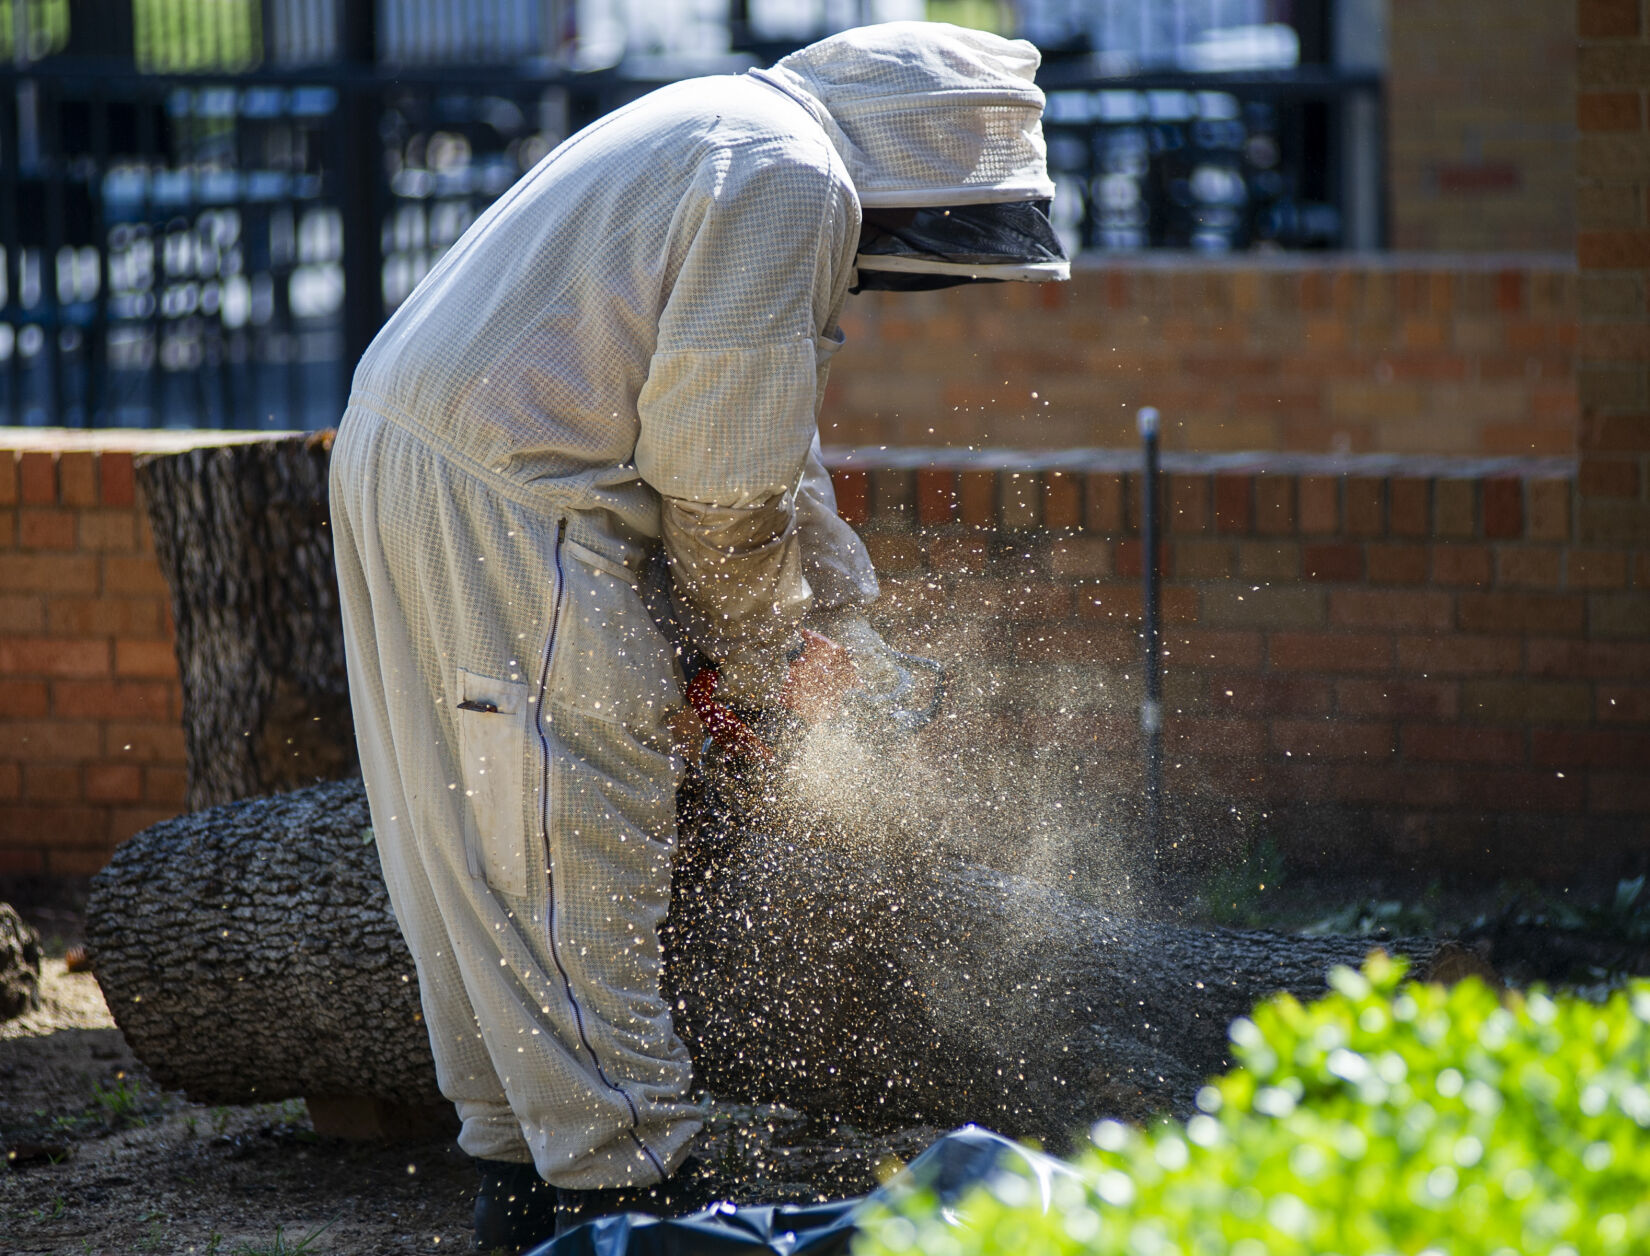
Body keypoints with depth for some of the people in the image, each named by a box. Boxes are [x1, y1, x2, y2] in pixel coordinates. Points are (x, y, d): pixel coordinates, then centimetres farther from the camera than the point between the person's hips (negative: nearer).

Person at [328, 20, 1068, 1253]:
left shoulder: (735, 130, 19)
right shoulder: (791, 179, -13)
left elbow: (765, 437, 25)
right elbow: (716, 469, -13)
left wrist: (835, 608, 23)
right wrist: (769, 645, 2)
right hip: (504, 504, -10)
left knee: (482, 852, 14)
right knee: (582, 871, -5)